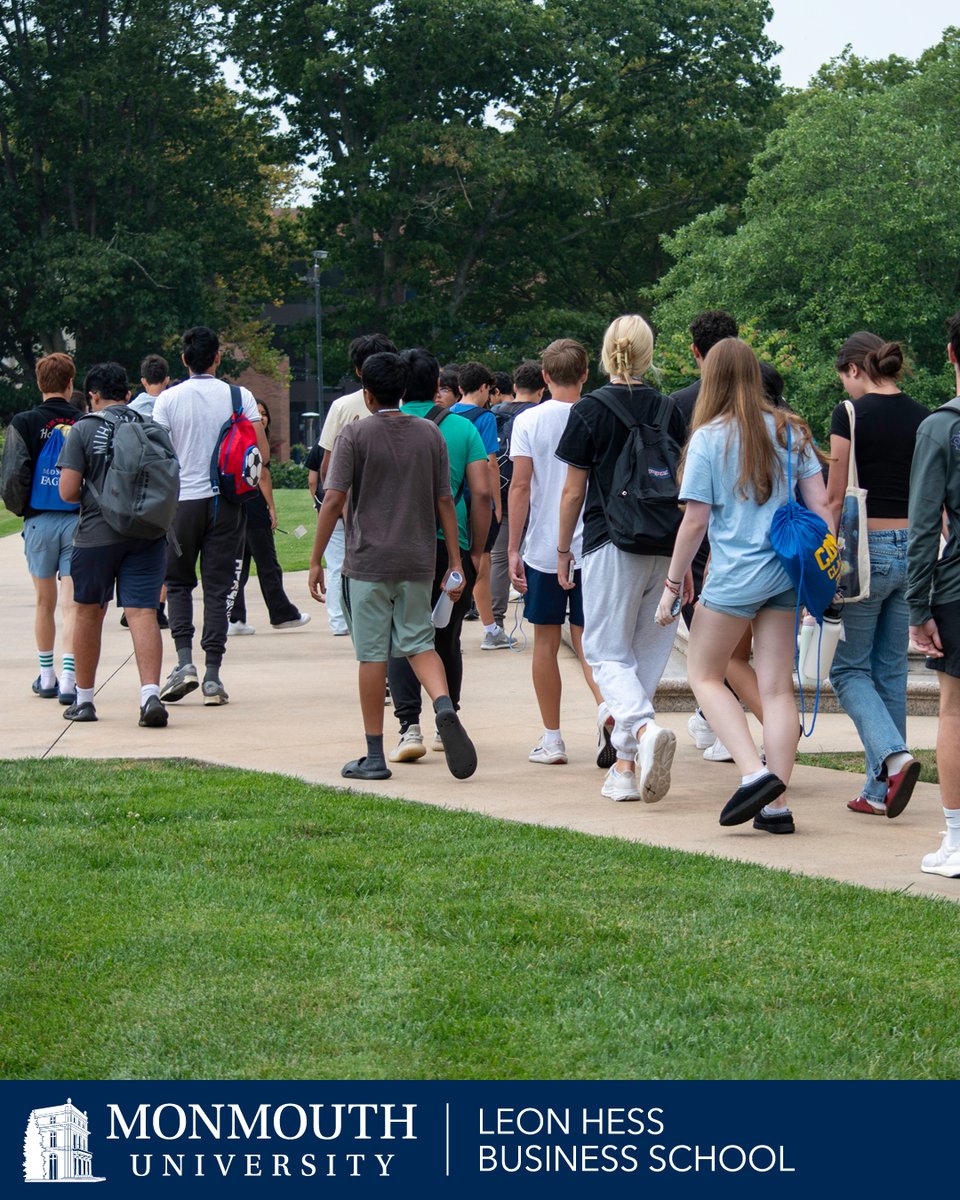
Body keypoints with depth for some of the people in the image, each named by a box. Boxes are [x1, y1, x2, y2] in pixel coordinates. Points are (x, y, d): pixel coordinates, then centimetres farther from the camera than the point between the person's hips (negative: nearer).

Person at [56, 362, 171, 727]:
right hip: (147, 533, 2)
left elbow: (68, 491, -8)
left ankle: (84, 699, 24)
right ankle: (150, 694, -23)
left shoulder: (84, 430, -4)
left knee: (89, 613, 14)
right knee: (142, 613, -5)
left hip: (97, 534, -2)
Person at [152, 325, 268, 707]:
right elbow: (262, 452, -3)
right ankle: (212, 676, -1)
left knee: (178, 582, 15)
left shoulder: (168, 399, -3)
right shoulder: (240, 397, -1)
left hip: (182, 500, -1)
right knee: (218, 587, 4)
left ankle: (184, 661, -2)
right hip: (226, 501, 1)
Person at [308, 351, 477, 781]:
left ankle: (375, 756, 5)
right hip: (419, 560, 3)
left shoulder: (356, 435, -6)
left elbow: (334, 500, -10)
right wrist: (455, 563, 8)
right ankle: (444, 706, -17)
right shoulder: (430, 434, 5)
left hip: (368, 561, -3)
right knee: (419, 642, 13)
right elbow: (445, 501, 5)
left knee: (372, 653, 2)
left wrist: (315, 560, -4)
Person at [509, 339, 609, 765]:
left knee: (546, 641, 8)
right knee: (587, 638, 6)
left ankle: (551, 739, 11)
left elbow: (520, 487, -7)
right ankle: (606, 705, -22)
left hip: (543, 549, -1)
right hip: (593, 548, 1)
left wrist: (513, 549, -3)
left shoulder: (528, 421, -4)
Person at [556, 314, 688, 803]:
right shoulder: (668, 410, 5)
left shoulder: (589, 410, -5)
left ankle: (644, 728, -27)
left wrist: (563, 550, 9)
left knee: (607, 653, 1)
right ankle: (627, 766, 11)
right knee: (646, 653, 11)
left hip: (611, 545, -4)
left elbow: (573, 491, -3)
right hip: (665, 548, 4)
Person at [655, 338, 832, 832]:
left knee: (704, 675, 10)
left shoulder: (709, 437, -7)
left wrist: (672, 585, 0)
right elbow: (820, 505, 4)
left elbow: (695, 521, -7)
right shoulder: (790, 431, 6)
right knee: (777, 686, 6)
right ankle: (776, 805, 2)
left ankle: (755, 773, -9)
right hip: (787, 572, 5)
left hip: (735, 576, -5)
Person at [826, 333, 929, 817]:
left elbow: (834, 498, -9)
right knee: (891, 670, 12)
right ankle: (880, 789, 13)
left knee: (849, 668, 6)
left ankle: (893, 755, -16)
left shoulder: (851, 415, -9)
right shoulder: (923, 418, 7)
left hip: (867, 546, -5)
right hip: (912, 548, 5)